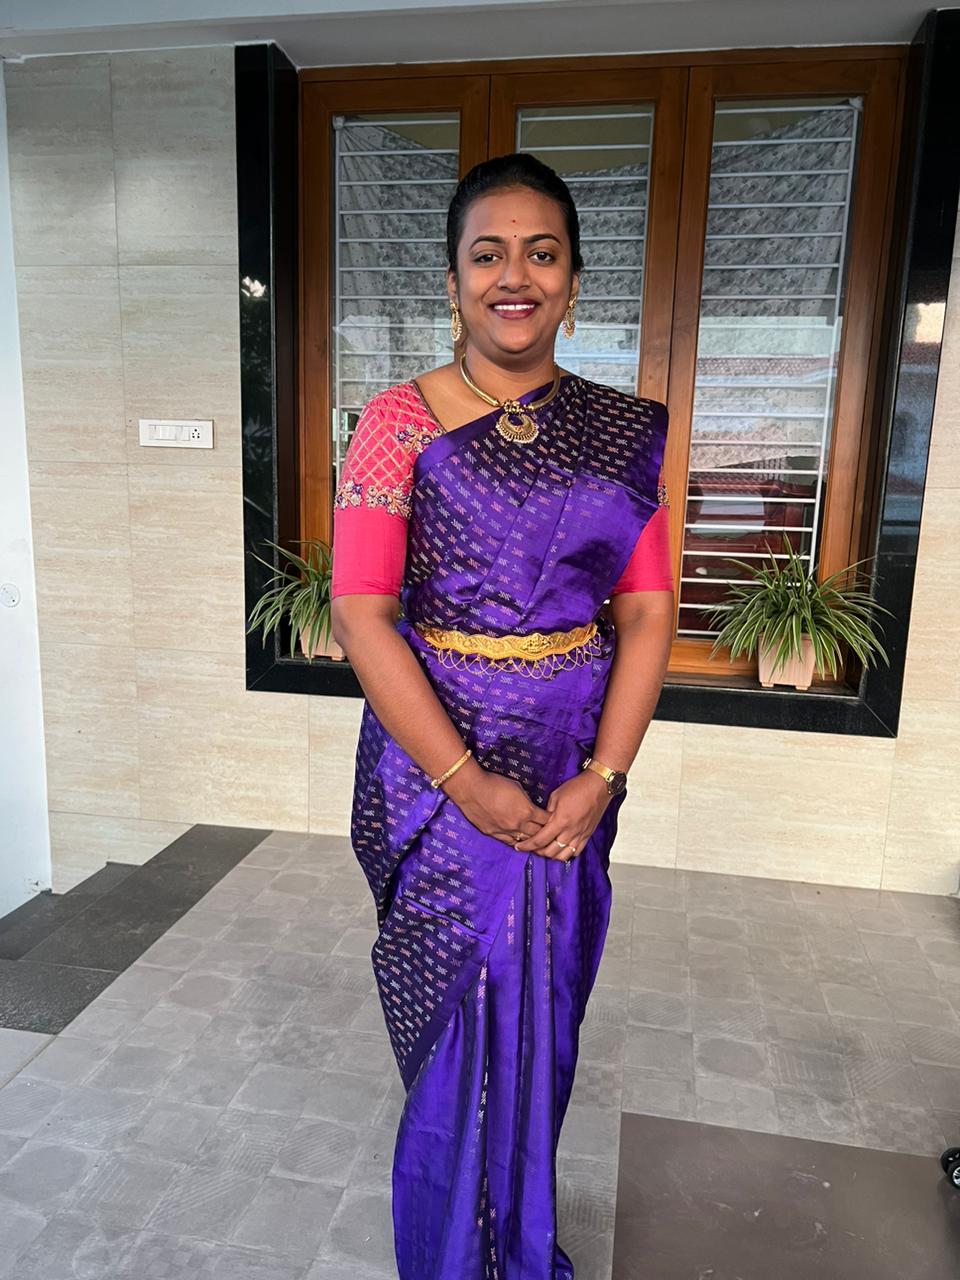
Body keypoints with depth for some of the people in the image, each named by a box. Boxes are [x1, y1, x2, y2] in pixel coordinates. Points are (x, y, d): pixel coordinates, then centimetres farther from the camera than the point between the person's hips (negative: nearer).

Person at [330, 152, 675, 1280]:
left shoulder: (623, 430, 3)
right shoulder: (400, 421, -6)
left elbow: (647, 610, 1)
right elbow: (359, 613, -13)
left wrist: (602, 777, -9)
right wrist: (466, 783, -17)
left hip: (575, 769, 3)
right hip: (434, 754, -3)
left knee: (543, 1009, 19)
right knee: (458, 1011, 12)